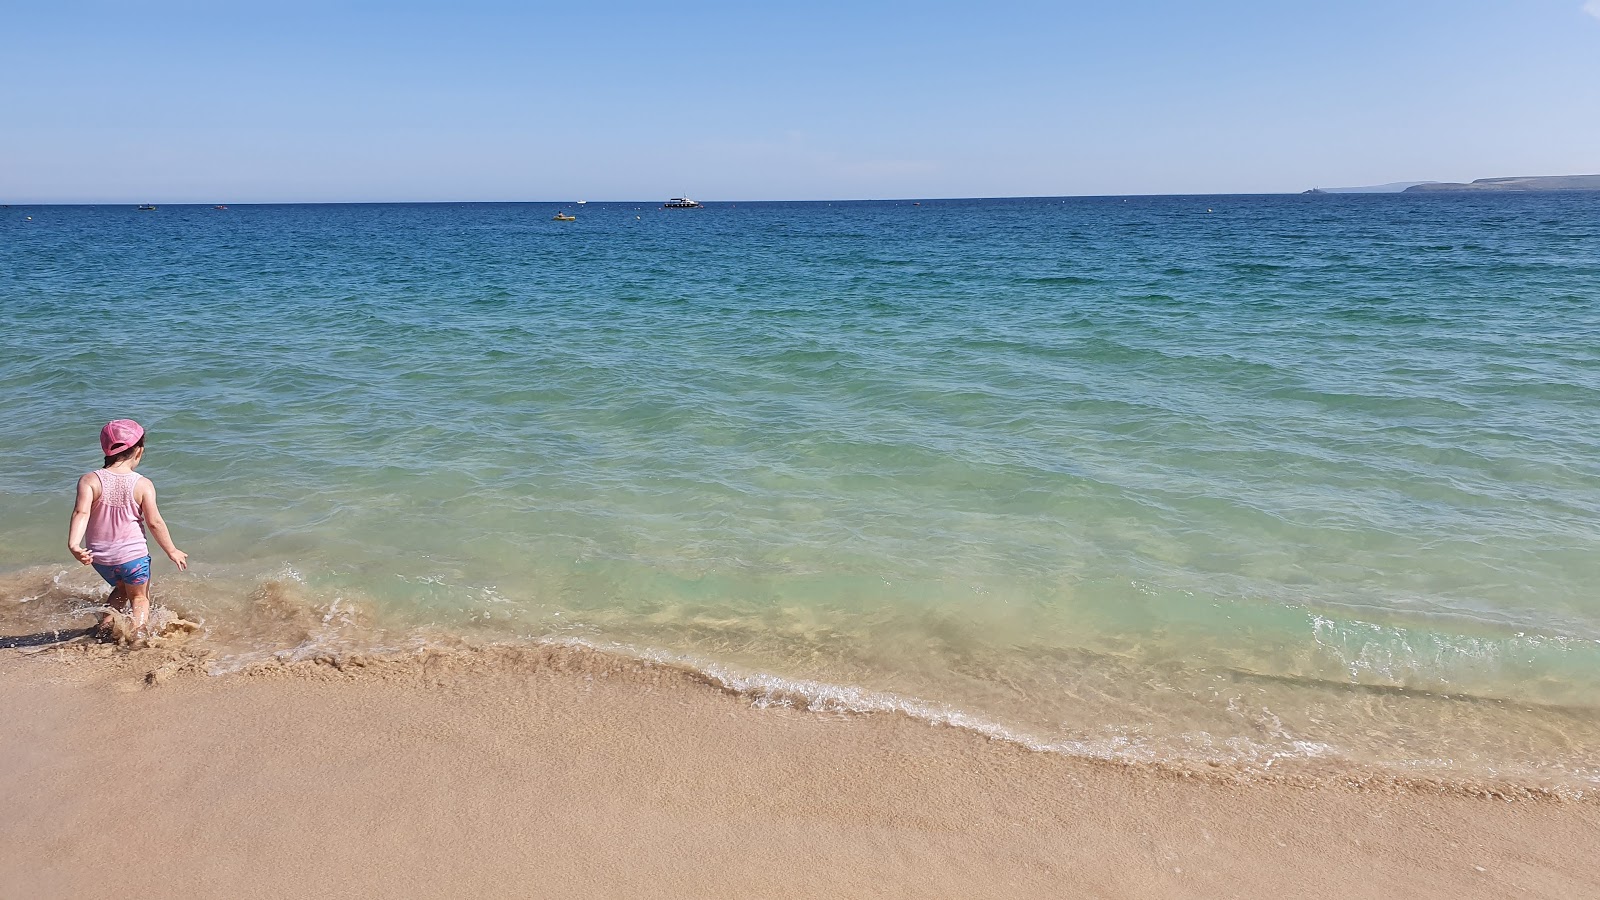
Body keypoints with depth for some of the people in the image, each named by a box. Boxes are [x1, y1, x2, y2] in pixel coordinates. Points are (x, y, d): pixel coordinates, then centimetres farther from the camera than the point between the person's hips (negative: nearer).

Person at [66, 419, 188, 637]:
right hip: (133, 555, -3)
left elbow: (81, 513, -23)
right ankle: (136, 636, 1)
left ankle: (105, 624, 15)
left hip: (99, 556, 3)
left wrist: (73, 544, -30)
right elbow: (155, 522, -11)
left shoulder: (89, 481, -8)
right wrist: (172, 551, 0)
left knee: (121, 589, 31)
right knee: (139, 597, 18)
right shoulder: (143, 485, -13)